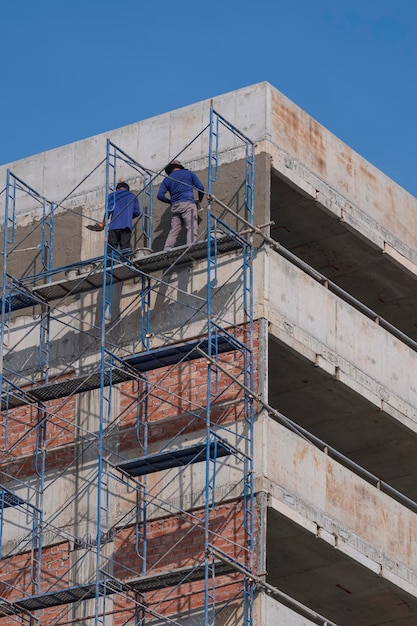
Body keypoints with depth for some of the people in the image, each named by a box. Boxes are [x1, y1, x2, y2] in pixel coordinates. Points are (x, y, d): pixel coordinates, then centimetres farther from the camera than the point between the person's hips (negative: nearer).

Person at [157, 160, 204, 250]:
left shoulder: (167, 179, 19)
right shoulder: (189, 174, 15)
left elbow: (160, 195, 7)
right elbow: (200, 187, 7)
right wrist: (200, 200, 22)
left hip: (175, 206, 3)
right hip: (188, 203, -3)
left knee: (174, 229, 4)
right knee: (191, 227, -11)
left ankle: (167, 248, -10)